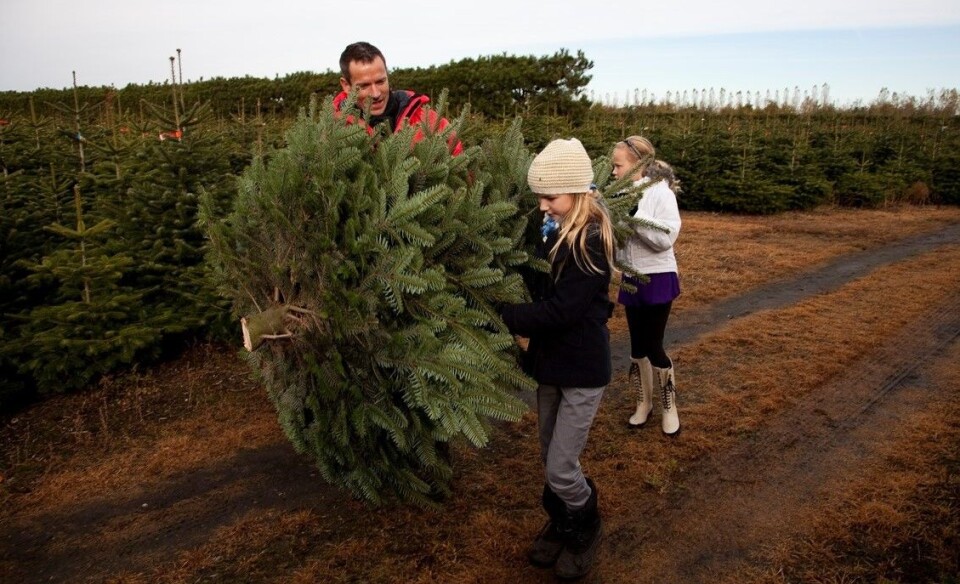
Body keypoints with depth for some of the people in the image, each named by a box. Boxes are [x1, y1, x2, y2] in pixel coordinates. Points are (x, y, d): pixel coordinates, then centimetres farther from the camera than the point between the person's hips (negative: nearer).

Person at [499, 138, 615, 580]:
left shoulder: (591, 239, -20)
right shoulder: (553, 231, 5)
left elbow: (561, 311, -25)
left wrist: (503, 316, -21)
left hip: (583, 367, -7)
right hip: (551, 360, 7)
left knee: (561, 467, -1)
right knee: (550, 460, 17)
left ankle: (586, 530, 28)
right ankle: (561, 524, 40)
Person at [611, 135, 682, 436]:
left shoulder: (660, 192, -13)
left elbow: (666, 238, -22)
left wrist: (634, 215, -26)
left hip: (658, 279, -5)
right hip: (631, 280, 6)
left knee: (653, 346, 0)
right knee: (637, 346, 14)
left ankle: (669, 406, 22)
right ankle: (644, 401, 32)